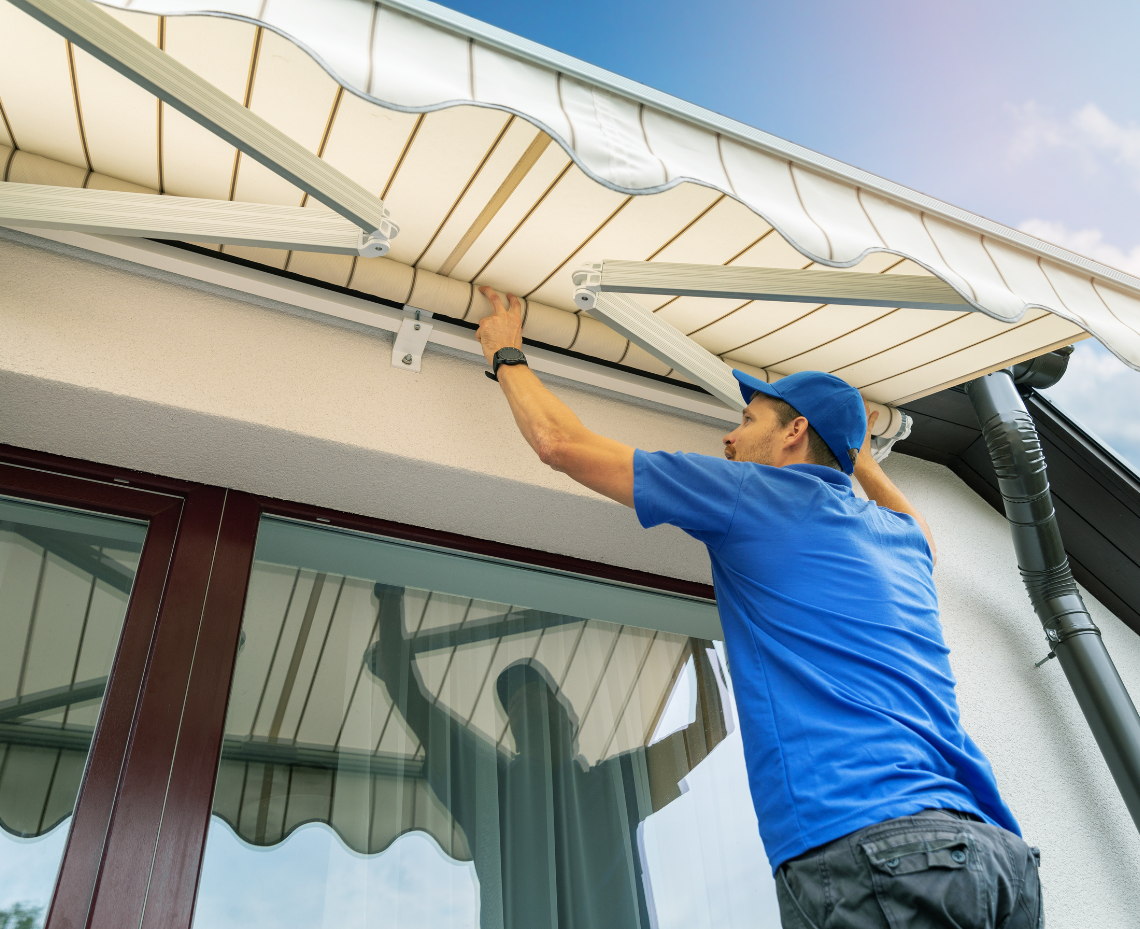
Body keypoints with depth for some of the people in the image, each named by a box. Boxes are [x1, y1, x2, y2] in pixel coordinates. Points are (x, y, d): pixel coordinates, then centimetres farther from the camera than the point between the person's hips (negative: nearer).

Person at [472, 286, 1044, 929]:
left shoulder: (756, 492, 2)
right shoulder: (903, 539, 20)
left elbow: (560, 442, 6)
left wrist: (507, 356, 24)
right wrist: (859, 456, 58)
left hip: (865, 850, -8)